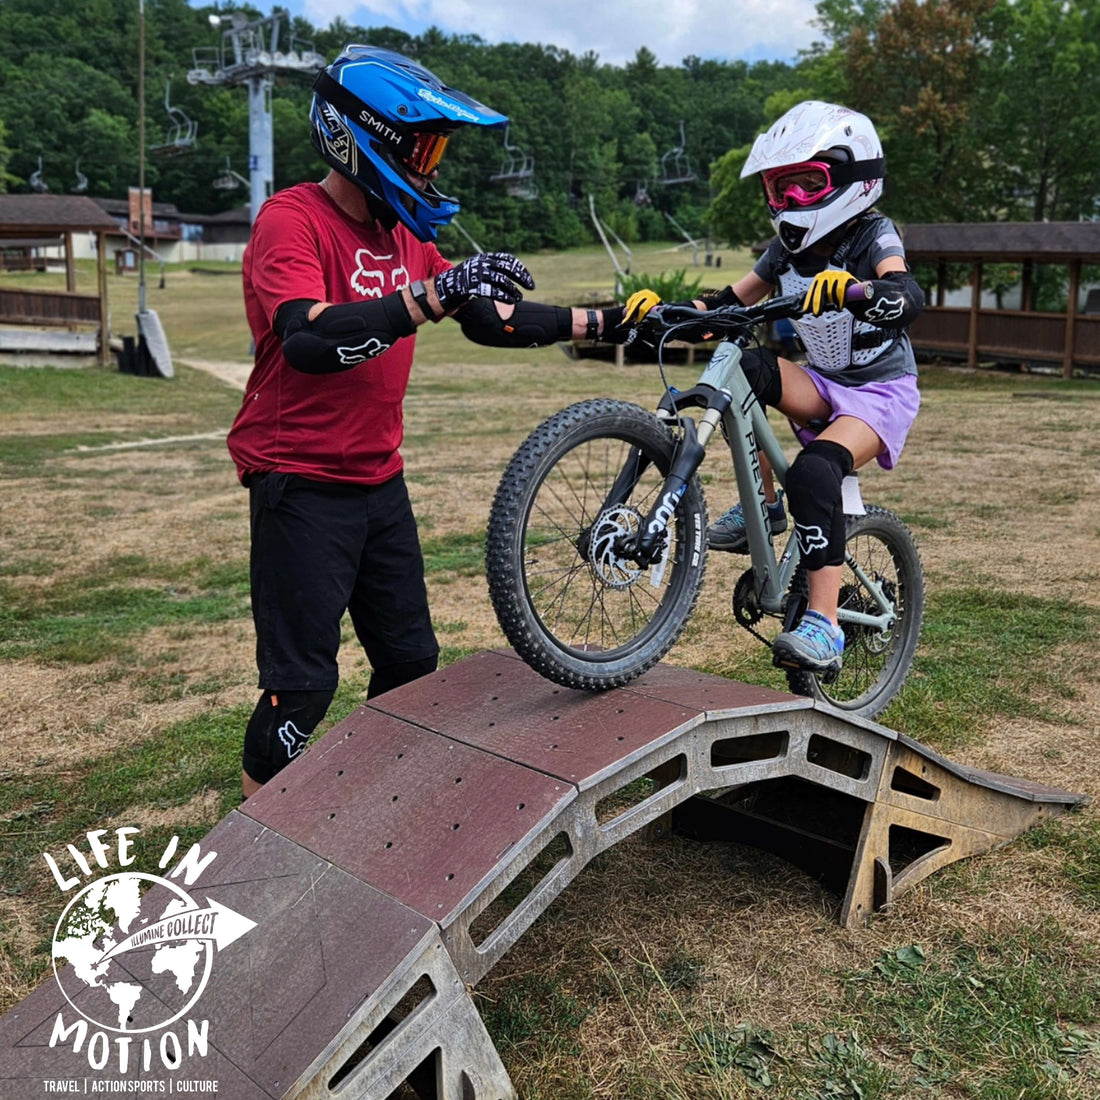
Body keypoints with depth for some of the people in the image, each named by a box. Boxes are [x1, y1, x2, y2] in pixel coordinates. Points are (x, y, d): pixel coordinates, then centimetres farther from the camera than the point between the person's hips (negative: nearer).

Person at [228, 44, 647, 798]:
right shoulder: (293, 220, -14)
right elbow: (308, 340, -31)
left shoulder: (404, 235, 10)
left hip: (380, 481, 8)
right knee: (303, 685, -4)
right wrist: (433, 294, -37)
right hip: (302, 486, -8)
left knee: (411, 663, 14)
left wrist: (604, 323, 8)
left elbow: (494, 321, 13)